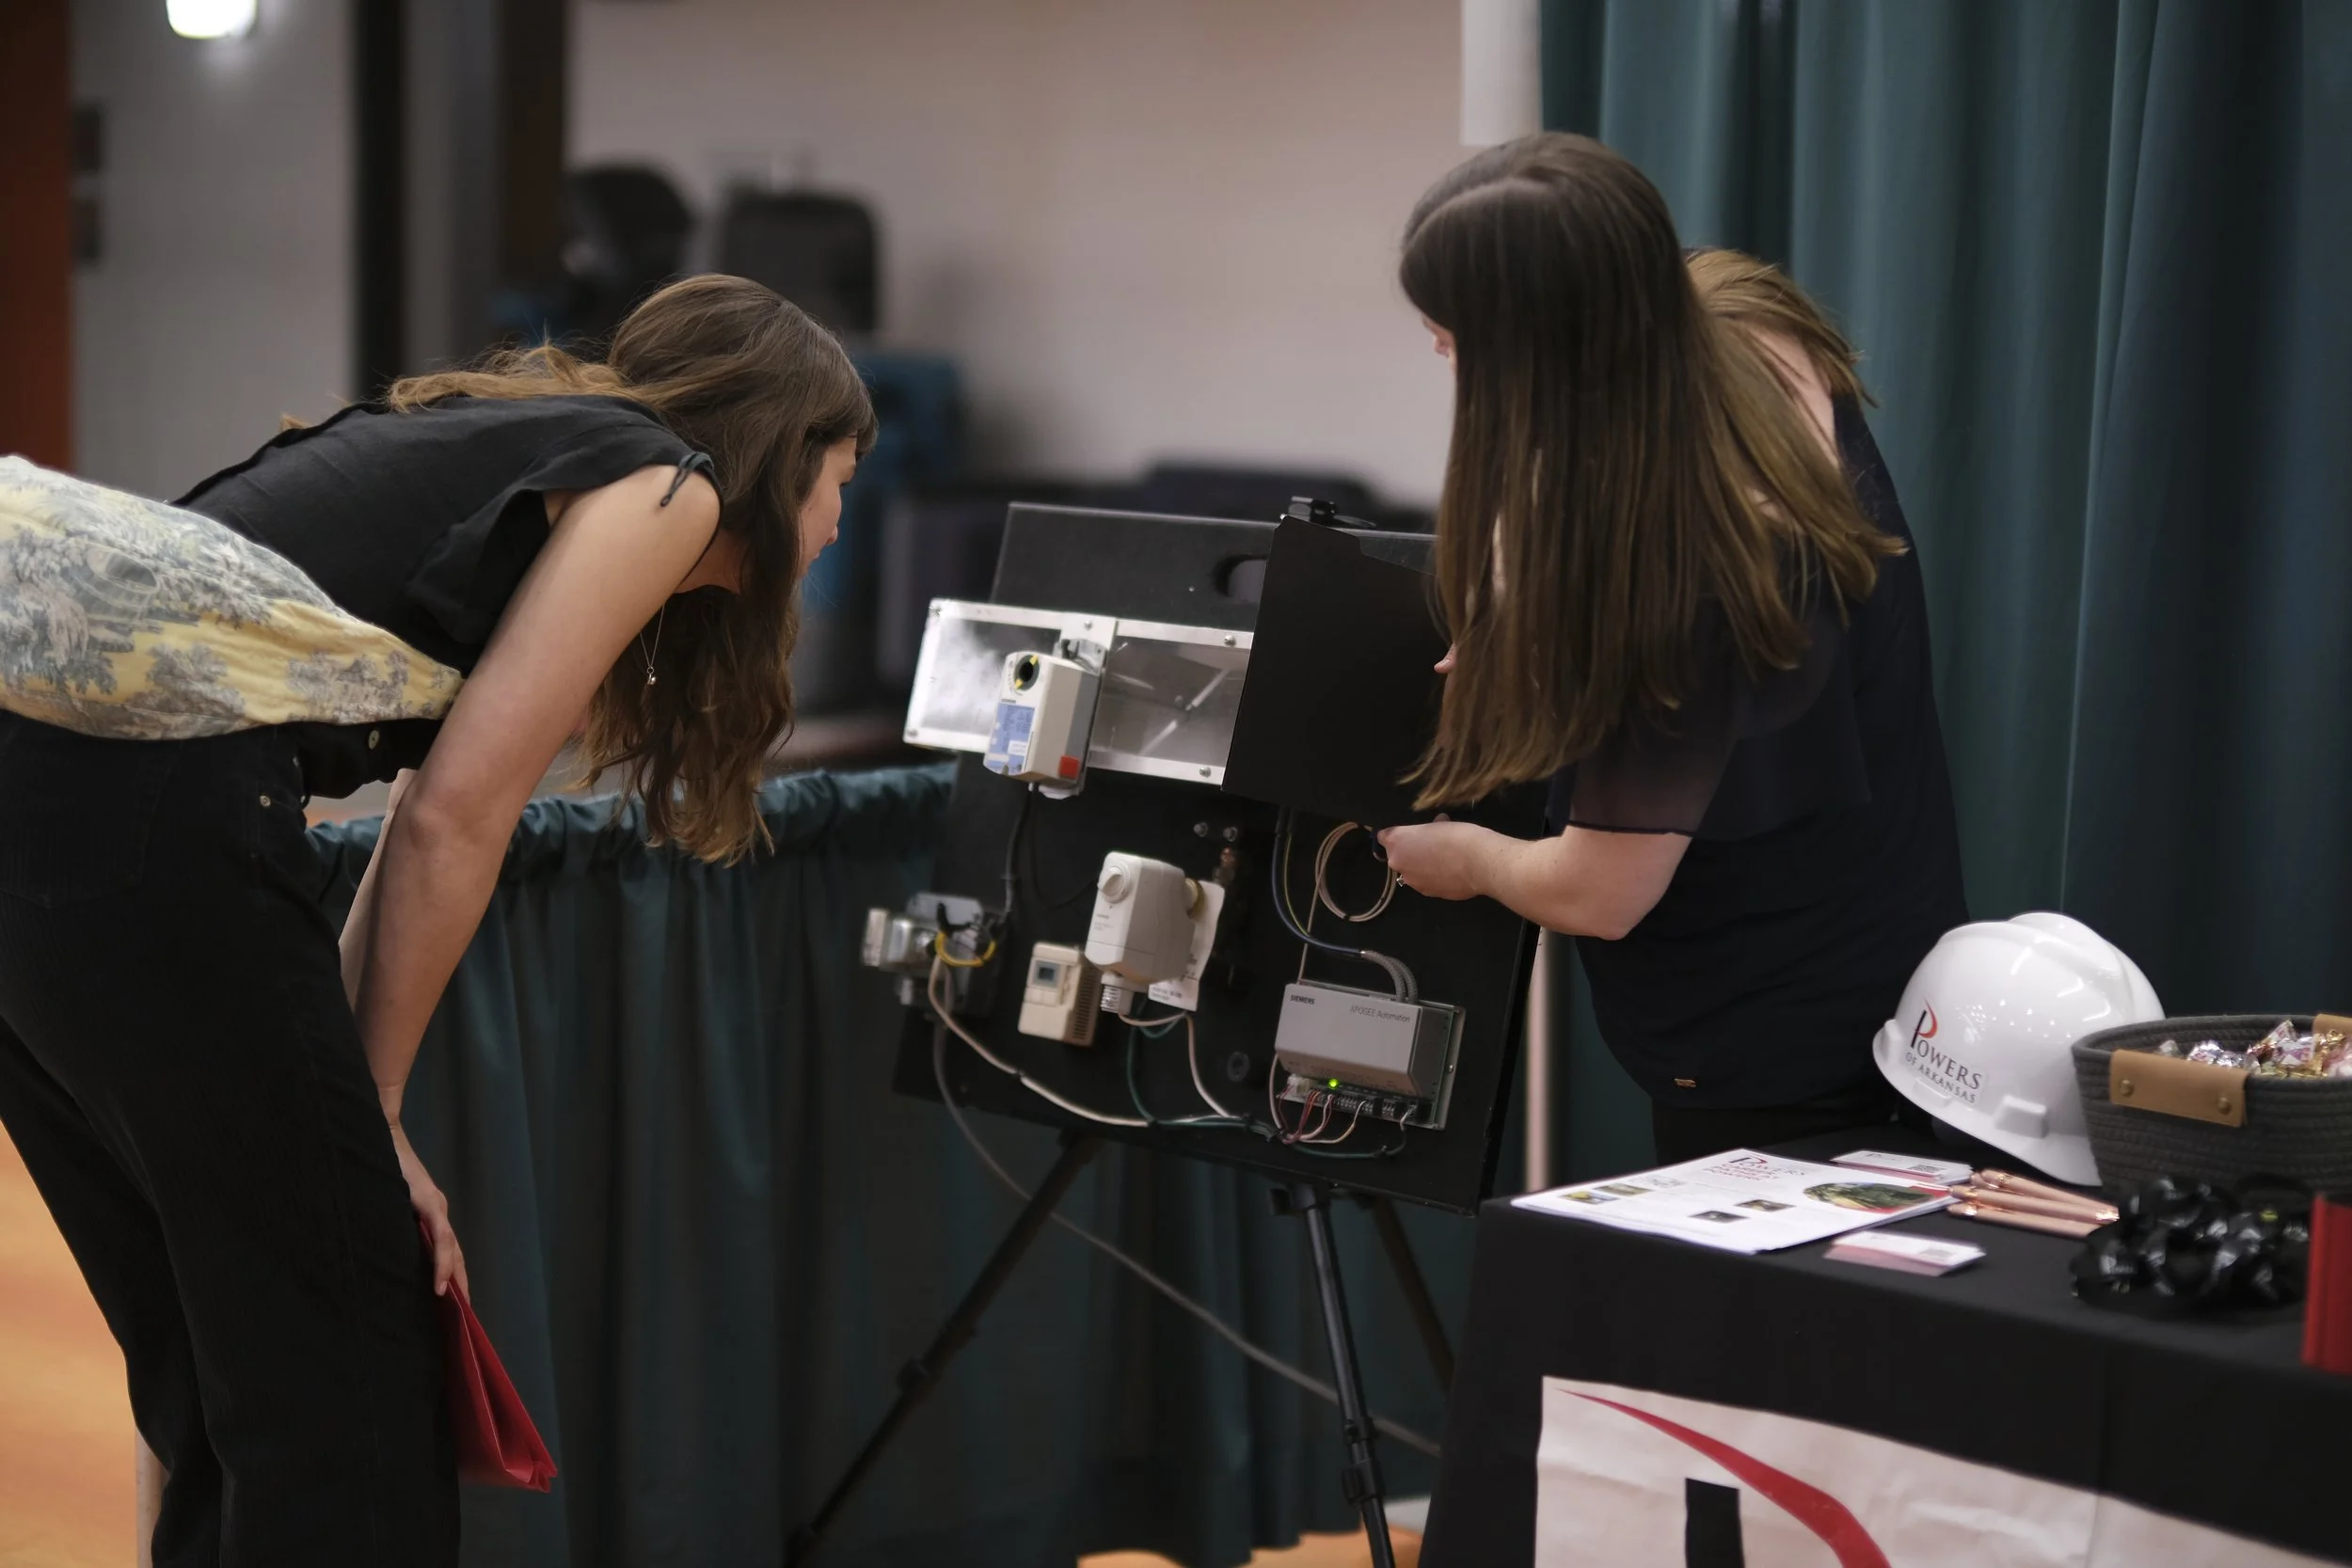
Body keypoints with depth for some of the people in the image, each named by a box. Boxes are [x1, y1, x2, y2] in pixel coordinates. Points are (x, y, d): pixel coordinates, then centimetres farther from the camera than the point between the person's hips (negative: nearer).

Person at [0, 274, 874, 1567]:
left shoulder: (506, 437, 30)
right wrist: (372, 1105, 6)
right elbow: (454, 816, -3)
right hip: (146, 816, -9)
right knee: (335, 1374, 3)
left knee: (211, 1366, 19)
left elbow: (424, 807, 25)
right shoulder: (668, 489, 5)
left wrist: (345, 1114, 21)